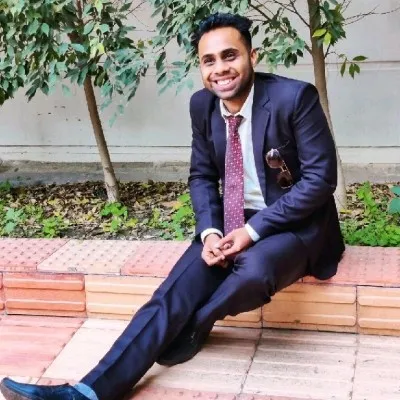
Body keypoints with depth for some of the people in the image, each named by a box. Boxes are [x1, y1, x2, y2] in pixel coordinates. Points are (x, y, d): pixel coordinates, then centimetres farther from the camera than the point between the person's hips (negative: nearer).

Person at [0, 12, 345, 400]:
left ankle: (197, 324, -4)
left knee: (253, 270, -36)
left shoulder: (295, 97, -18)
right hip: (232, 222, 5)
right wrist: (210, 231, -11)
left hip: (295, 224, -4)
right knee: (175, 292, -17)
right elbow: (202, 176, 9)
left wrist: (252, 231, -22)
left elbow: (320, 178, -17)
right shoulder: (202, 105, 0)